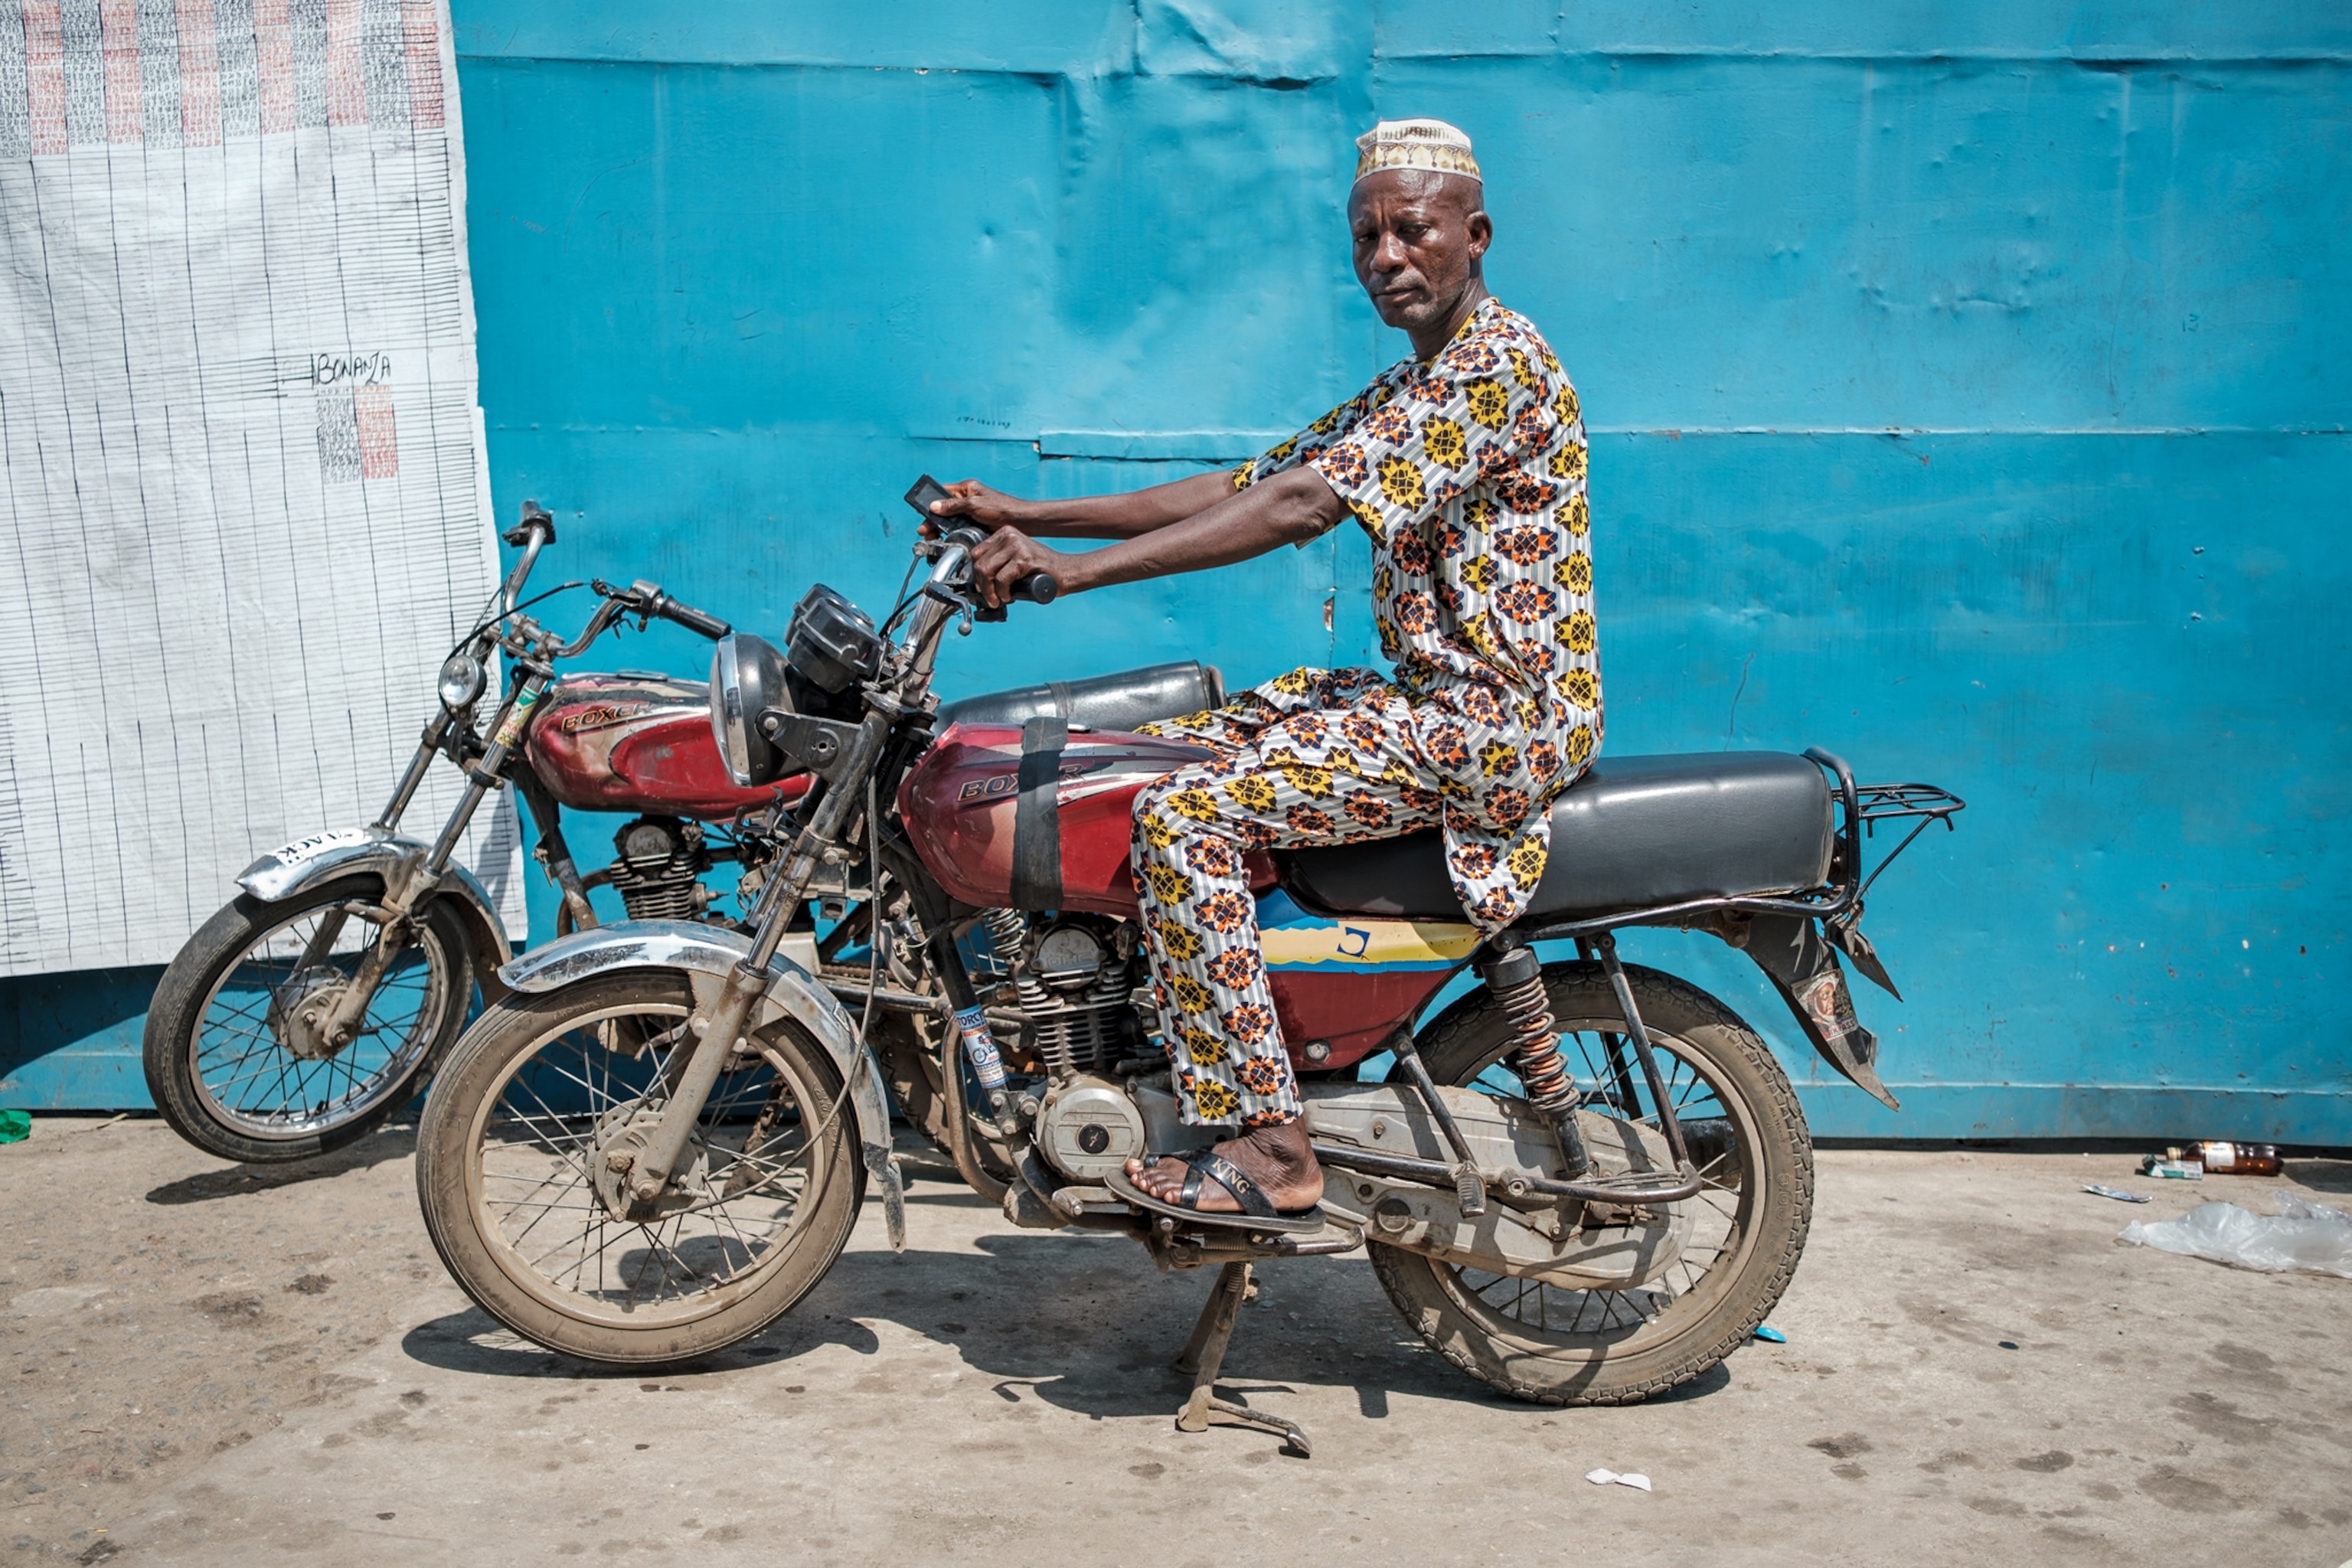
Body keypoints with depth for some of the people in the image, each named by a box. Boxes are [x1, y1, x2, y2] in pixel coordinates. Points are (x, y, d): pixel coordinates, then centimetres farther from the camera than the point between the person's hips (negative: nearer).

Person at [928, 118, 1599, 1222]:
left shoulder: (1499, 359, -14)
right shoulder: (1412, 386, 18)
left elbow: (1298, 507, -25)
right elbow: (1238, 485, 13)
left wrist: (1071, 570, -27)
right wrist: (1029, 516, 5)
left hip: (1496, 717, -10)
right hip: (1427, 692, 10)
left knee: (1186, 814, -20)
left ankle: (1267, 1147, -15)